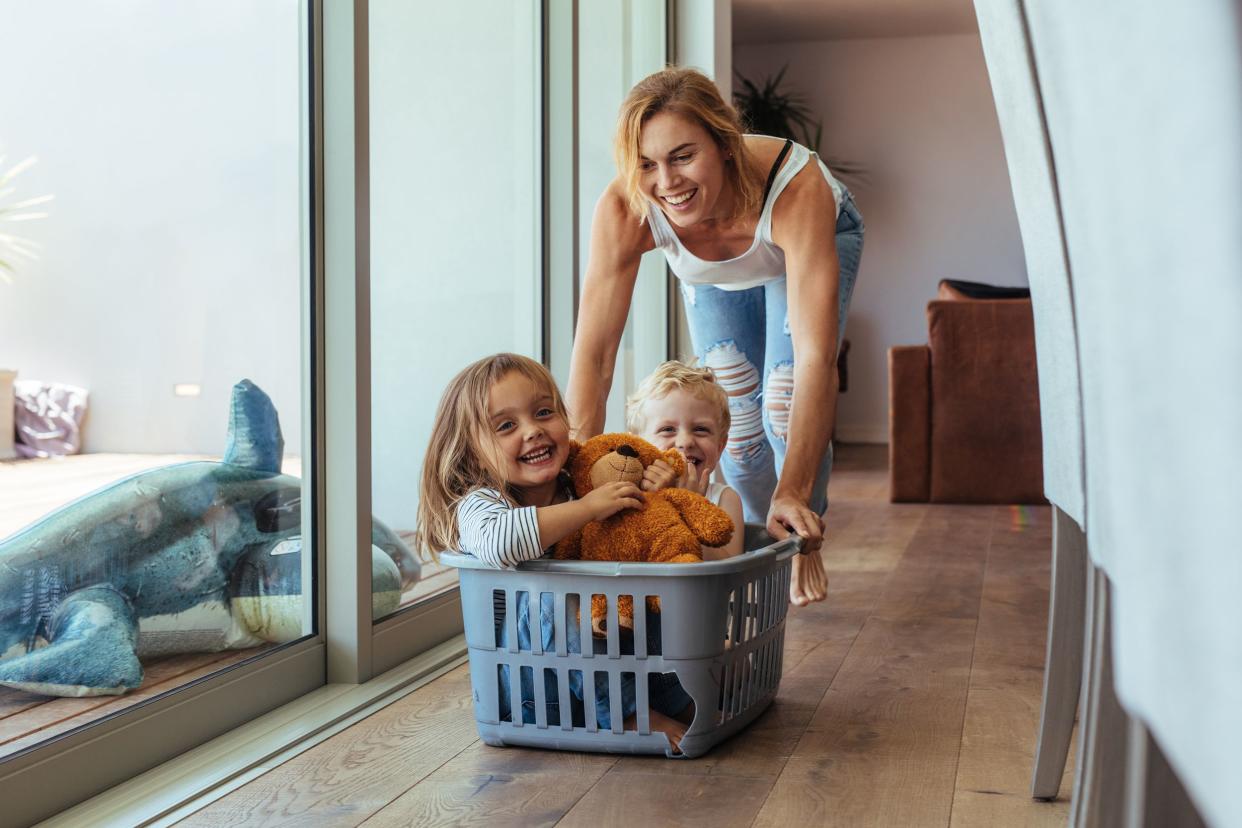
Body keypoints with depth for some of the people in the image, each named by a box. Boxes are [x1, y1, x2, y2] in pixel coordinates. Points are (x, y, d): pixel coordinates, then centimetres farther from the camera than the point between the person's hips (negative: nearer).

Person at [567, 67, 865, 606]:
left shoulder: (797, 187, -46)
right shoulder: (623, 212, -39)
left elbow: (816, 357, -50)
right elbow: (593, 353, -37)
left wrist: (794, 492, -55)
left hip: (820, 241, -2)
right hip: (713, 275, 2)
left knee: (784, 408, -17)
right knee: (737, 422, -1)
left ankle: (804, 543, 13)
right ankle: (762, 535, 32)